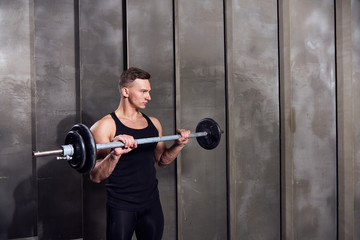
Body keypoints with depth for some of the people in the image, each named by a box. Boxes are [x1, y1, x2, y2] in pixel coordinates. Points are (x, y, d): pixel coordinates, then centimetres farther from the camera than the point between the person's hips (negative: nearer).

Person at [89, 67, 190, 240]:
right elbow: (96, 176, -15)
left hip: (151, 203, 6)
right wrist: (115, 155, -31)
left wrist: (179, 145, 2)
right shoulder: (105, 126, -10)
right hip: (121, 206, -5)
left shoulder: (153, 123, 8)